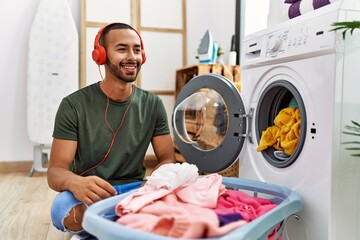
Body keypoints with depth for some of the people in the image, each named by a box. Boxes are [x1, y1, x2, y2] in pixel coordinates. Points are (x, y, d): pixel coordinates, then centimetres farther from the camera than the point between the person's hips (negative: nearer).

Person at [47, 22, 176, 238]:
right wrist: (76, 182, -36)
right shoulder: (74, 105, -8)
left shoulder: (153, 105, 1)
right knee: (64, 208, -36)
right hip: (89, 195, -1)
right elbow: (55, 171, -10)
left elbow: (167, 159, 2)